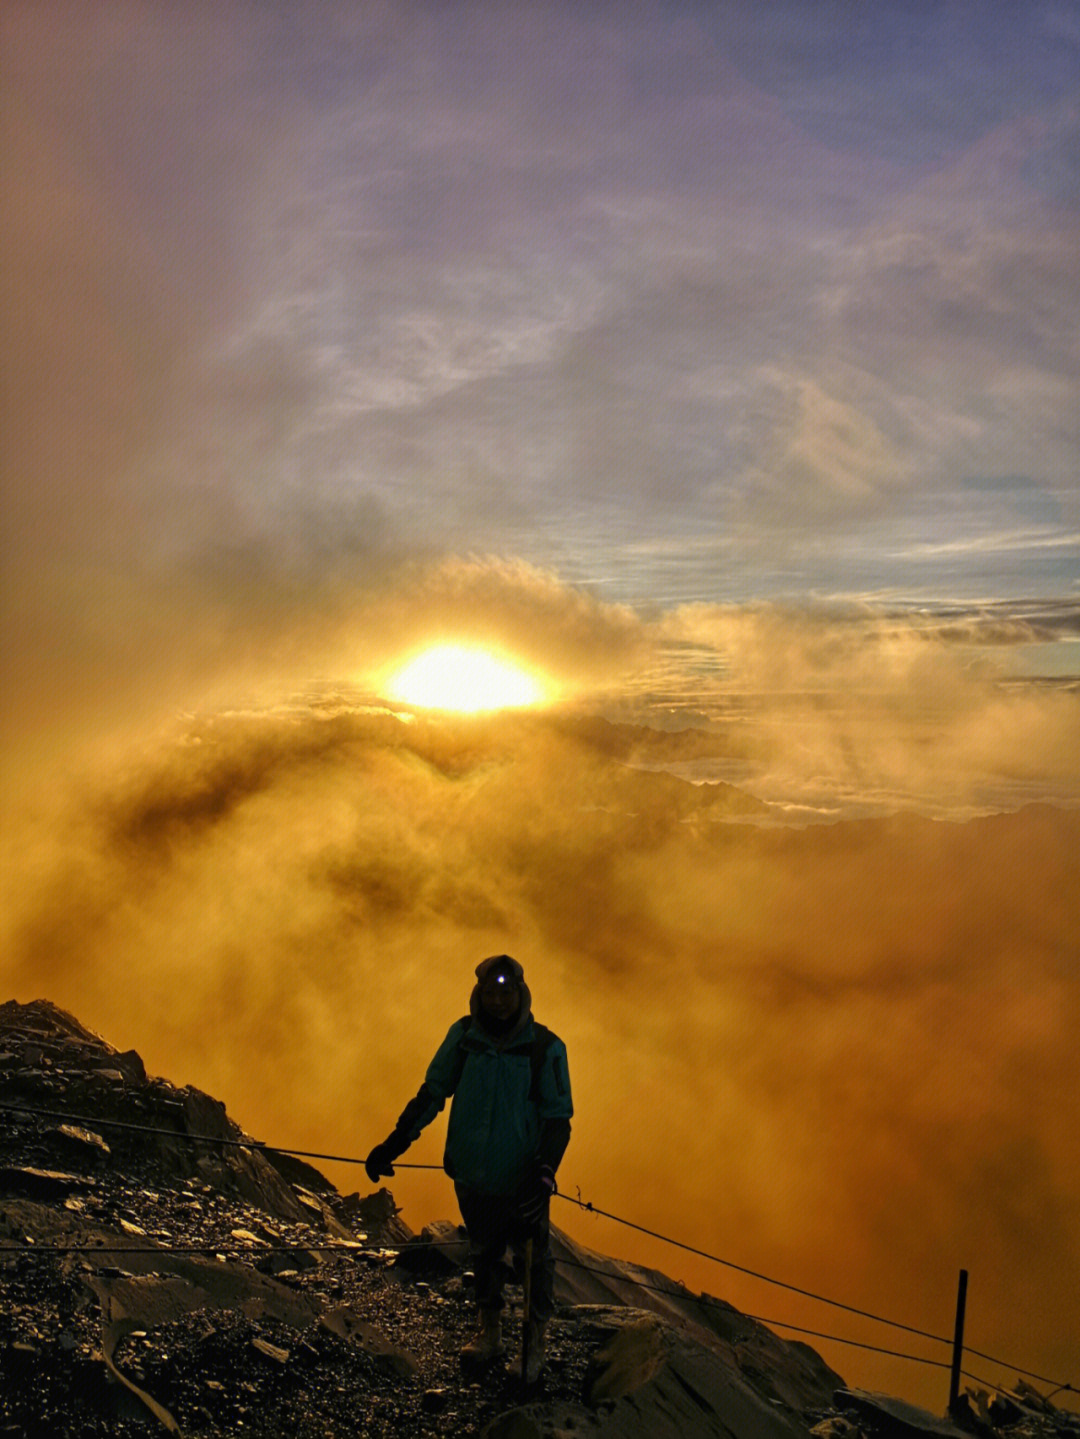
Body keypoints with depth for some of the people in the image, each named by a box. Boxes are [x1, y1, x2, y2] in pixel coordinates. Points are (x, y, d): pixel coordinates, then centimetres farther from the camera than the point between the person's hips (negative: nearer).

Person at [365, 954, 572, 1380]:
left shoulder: (545, 1048, -13)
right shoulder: (463, 1036, -7)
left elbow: (558, 1118, -9)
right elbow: (431, 1093, 4)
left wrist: (544, 1171, -24)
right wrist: (394, 1142, -1)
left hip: (521, 1181, -2)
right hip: (472, 1174, 3)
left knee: (532, 1259, 11)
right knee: (483, 1253, 20)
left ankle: (535, 1339, 33)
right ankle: (490, 1332, 39)